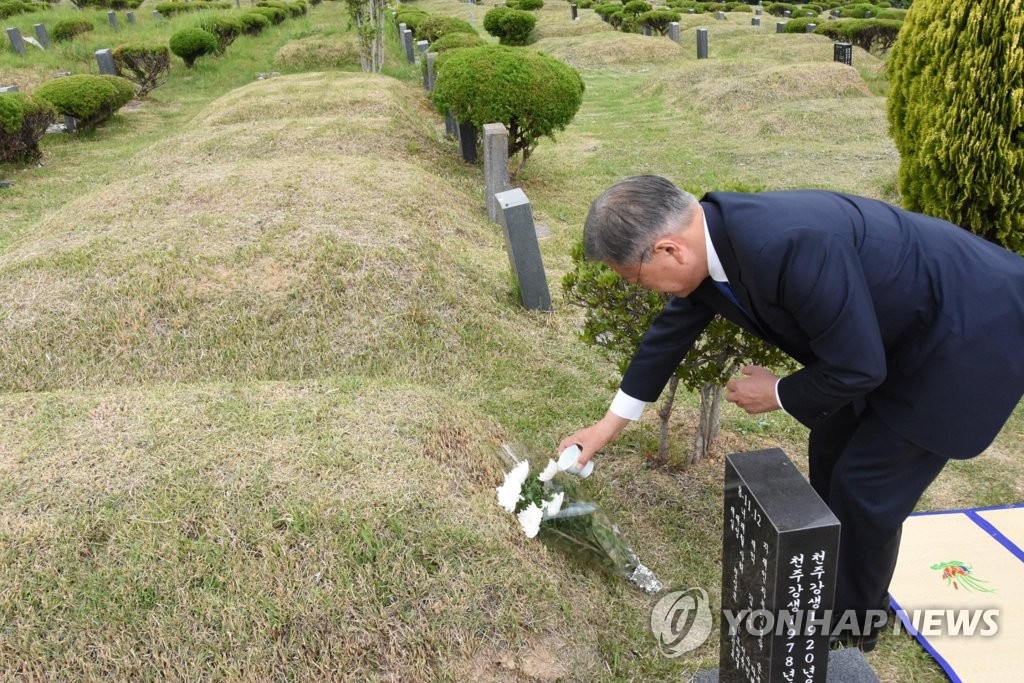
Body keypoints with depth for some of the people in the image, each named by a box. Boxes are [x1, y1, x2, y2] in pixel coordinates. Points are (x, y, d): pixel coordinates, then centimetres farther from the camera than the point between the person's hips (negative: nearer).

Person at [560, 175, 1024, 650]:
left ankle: (851, 622, 24)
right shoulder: (707, 238, -9)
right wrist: (611, 424, 17)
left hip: (970, 333, -8)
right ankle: (825, 592, 37)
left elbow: (858, 367, -29)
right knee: (830, 455, 16)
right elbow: (671, 331, 7)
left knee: (866, 482, -1)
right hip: (901, 328, 8)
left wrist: (778, 394, -10)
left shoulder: (790, 245, -39)